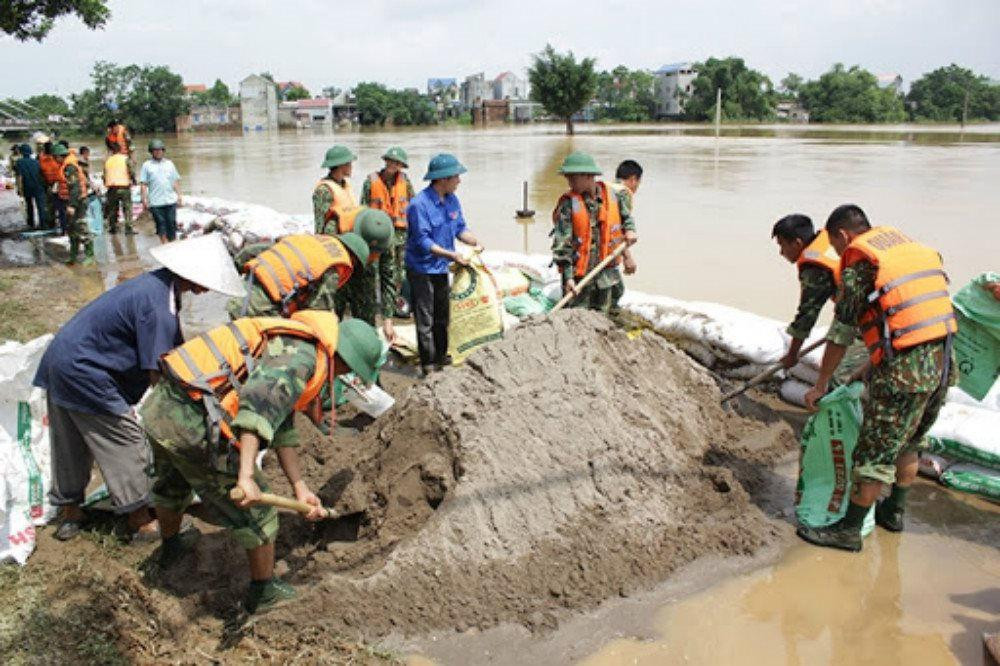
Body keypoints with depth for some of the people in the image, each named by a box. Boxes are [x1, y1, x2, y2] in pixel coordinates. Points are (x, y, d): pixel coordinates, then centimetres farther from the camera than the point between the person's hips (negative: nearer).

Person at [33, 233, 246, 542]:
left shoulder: (158, 282, 3)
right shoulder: (158, 306, -27)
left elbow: (173, 349, 11)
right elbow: (159, 372, -24)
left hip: (60, 360, 10)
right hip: (83, 373, -10)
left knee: (71, 444, 22)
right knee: (126, 442, 1)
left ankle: (69, 509, 37)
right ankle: (141, 522, 12)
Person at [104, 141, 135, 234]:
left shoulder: (107, 160, 9)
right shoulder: (125, 159, -1)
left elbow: (105, 175, 10)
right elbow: (131, 172, -7)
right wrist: (133, 180, 10)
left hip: (112, 188, 3)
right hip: (124, 186, -3)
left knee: (113, 209, 12)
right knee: (127, 208, 0)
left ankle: (112, 228, 16)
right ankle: (128, 228, -7)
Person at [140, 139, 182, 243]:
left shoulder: (169, 164, 15)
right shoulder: (146, 165, 6)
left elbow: (176, 181, 17)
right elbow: (143, 184, 3)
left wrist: (179, 196, 8)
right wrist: (144, 200, -4)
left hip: (171, 200, 2)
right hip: (155, 202, -2)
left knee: (172, 224, 3)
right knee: (161, 226, -3)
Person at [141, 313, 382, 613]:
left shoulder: (288, 344, 18)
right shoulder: (304, 356, -13)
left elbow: (281, 428, 20)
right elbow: (260, 401, -32)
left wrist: (300, 487, 19)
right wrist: (246, 475, -35)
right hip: (193, 426, -10)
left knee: (172, 487, 37)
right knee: (255, 511, 9)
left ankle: (170, 546, 65)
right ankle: (263, 591, 27)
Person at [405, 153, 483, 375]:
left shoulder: (452, 200, 3)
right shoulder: (419, 204, -21)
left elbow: (460, 228, 11)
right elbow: (422, 242, -24)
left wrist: (475, 242, -9)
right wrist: (451, 254, -28)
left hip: (441, 268, 8)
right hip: (422, 268, -8)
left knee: (443, 316, 19)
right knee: (425, 320, -2)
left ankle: (441, 357, 34)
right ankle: (428, 365, 6)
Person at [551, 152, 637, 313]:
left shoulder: (613, 196, 0)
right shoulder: (568, 204, -12)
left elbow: (626, 215, 22)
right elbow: (562, 244, -16)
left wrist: (629, 229, 0)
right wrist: (568, 277, -21)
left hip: (606, 274, 4)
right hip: (578, 274, -4)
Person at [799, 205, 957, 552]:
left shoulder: (858, 264, -6)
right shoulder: (913, 246, 16)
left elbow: (840, 334, -3)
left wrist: (821, 385, 8)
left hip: (903, 371, -8)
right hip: (943, 363, 8)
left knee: (875, 453, 2)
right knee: (909, 443, 24)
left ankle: (849, 529, 13)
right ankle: (894, 511, 39)